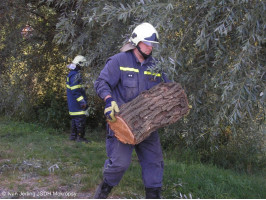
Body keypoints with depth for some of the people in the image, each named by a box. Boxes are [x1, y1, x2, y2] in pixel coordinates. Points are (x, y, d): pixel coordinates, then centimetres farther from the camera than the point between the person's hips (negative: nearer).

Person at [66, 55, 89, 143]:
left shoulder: (71, 73, 13)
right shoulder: (76, 75, -19)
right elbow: (75, 90, -24)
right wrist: (82, 101, -24)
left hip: (72, 102, 11)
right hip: (76, 102, -11)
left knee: (74, 118, 16)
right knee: (81, 118, -6)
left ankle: (73, 135, 24)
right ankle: (80, 137, -2)